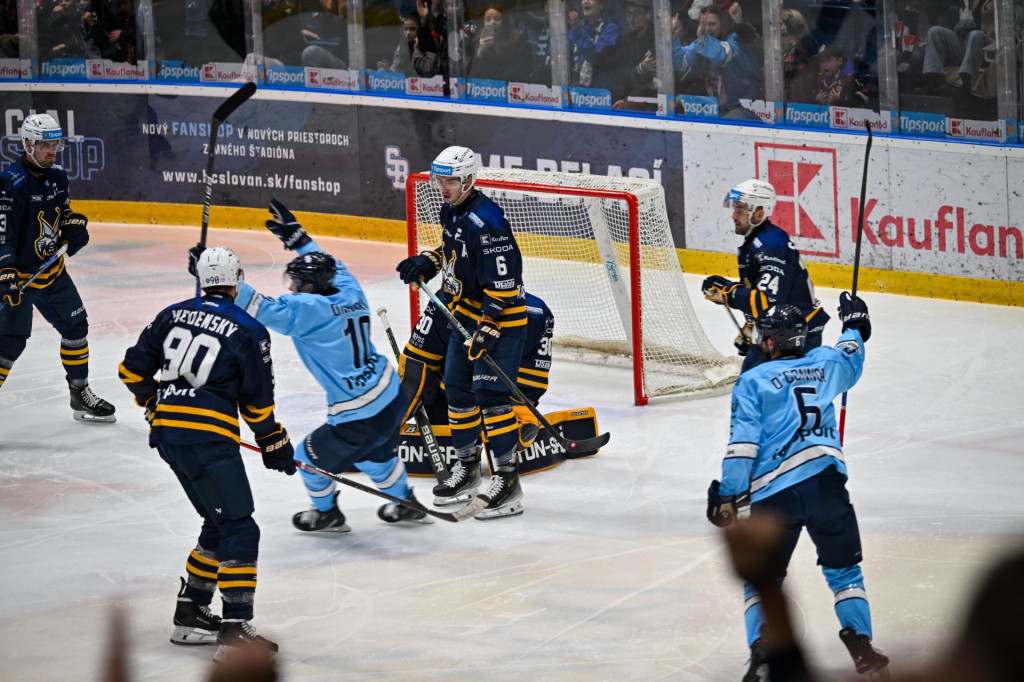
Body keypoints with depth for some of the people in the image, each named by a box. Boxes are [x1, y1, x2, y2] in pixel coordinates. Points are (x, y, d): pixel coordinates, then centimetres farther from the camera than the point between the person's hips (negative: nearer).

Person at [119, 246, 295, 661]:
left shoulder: (174, 315, 10)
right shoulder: (248, 332, -5)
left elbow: (133, 369, 14)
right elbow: (258, 403, 1)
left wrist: (154, 402, 31)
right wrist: (275, 445, 15)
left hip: (166, 431, 7)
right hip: (208, 436, -7)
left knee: (219, 524, 20)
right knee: (238, 530, -5)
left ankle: (190, 615, 23)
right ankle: (234, 630, -16)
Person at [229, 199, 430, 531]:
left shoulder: (307, 309, -20)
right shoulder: (350, 294, 1)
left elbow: (262, 310, -27)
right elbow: (331, 267, 22)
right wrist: (296, 236, 26)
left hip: (359, 418, -8)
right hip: (392, 397, 8)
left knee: (310, 457, 19)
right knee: (375, 454, 36)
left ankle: (327, 514, 40)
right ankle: (407, 505, 51)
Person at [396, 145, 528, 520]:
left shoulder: (486, 221, -26)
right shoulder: (451, 210, 4)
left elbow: (503, 282, -27)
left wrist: (489, 327, -27)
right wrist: (426, 263, 6)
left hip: (500, 317, -10)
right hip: (466, 312, 10)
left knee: (490, 392, -14)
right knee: (457, 386, 16)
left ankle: (507, 478, -12)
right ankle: (467, 464, 31)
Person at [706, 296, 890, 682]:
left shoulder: (753, 381, 4)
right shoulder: (825, 364, 15)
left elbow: (743, 443, -5)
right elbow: (851, 360, 40)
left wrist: (729, 496, -4)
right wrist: (854, 326, 59)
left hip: (774, 493, -2)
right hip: (826, 482, 2)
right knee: (843, 568, 17)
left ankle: (762, 649, -11)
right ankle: (860, 644, 4)